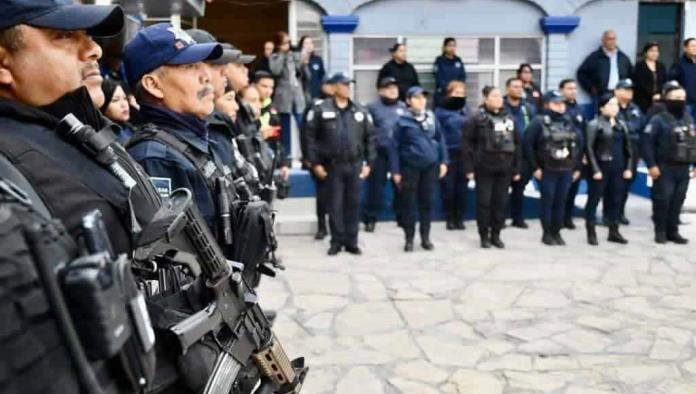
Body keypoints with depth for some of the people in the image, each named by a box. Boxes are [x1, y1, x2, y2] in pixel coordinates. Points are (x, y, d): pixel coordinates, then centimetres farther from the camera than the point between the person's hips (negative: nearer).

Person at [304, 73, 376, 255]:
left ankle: (351, 241, 17)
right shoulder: (321, 110, -2)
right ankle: (337, 241, 14)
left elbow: (370, 137, 10)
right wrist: (315, 163, -7)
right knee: (335, 205, 2)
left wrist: (368, 162, 4)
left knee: (353, 204, 7)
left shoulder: (360, 112, 8)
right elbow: (311, 136, -3)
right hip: (333, 165, -2)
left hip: (355, 165, 3)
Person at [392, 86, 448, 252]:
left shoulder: (432, 117, 4)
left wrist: (443, 161, 4)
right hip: (410, 167, -3)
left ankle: (425, 238, 21)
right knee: (409, 203, 5)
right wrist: (396, 171, -5)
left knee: (427, 202, 10)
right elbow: (396, 146, -4)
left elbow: (440, 139, 10)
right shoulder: (402, 120, -6)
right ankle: (409, 239, 16)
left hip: (431, 166, 3)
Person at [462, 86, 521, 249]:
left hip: (504, 168, 4)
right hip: (484, 168, -4)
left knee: (501, 202, 8)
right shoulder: (477, 119, -5)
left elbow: (516, 144, 13)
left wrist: (516, 168, 8)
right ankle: (484, 236, 13)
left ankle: (496, 235, 20)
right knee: (484, 202, 1)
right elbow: (467, 144, -7)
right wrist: (469, 168, -12)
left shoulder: (509, 118, 10)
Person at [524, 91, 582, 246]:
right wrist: (535, 167, -11)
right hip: (547, 170, -4)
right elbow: (528, 144, -10)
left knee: (560, 202, 8)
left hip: (566, 170, 5)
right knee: (547, 202, 1)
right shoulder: (539, 122, -7)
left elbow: (578, 143, 14)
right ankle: (547, 234, 11)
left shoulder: (569, 123, 10)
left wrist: (577, 167, 9)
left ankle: (556, 232, 18)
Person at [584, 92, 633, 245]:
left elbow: (628, 148, 14)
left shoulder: (621, 125, 12)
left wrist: (628, 168, 5)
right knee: (594, 199, 0)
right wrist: (595, 169, -15)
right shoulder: (594, 124, -5)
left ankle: (614, 232, 19)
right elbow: (589, 148, -9)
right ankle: (591, 233, 7)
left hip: (618, 168, 5)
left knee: (616, 200, 9)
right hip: (601, 168, -5)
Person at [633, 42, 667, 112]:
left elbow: (665, 83, 8)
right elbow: (640, 84, -8)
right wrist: (652, 95, -16)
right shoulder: (639, 66, 0)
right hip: (643, 101, -4)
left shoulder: (661, 66, 14)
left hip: (659, 101, 4)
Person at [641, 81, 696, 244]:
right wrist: (651, 165, -17)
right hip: (665, 168, -6)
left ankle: (673, 231, 17)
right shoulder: (659, 119, -7)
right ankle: (660, 231, 8)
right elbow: (646, 142, -13)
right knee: (662, 200, -3)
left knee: (677, 201, 8)